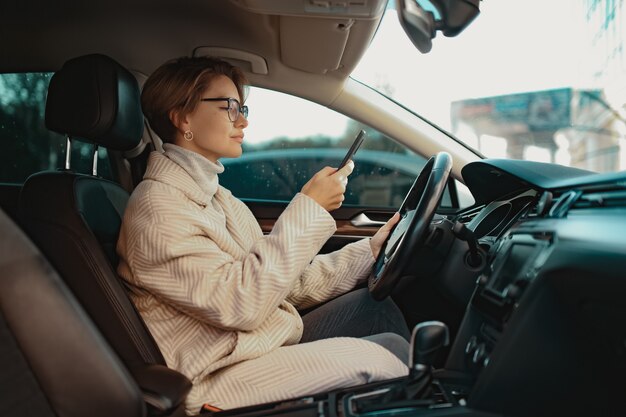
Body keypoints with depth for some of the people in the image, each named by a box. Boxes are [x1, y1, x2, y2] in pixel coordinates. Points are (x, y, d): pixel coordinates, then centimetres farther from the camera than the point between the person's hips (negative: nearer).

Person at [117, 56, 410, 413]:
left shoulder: (215, 196, 13)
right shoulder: (158, 208, -16)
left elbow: (286, 281, 11)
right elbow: (240, 304, -25)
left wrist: (368, 251, 5)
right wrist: (308, 209, -20)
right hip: (219, 380, -9)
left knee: (378, 306, 5)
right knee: (388, 352, -15)